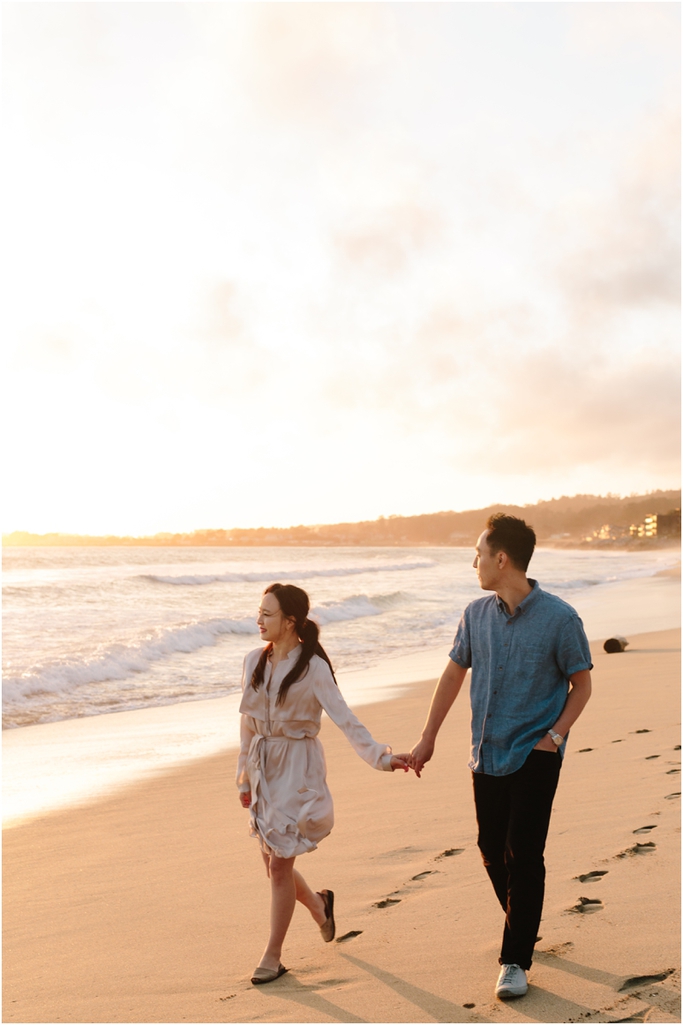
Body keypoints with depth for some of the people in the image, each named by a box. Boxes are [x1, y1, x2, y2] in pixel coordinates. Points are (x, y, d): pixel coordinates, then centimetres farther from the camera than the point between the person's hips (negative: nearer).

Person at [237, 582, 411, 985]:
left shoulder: (312, 667, -13)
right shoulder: (254, 662, 3)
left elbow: (345, 718, -18)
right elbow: (248, 724, 11)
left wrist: (380, 756, -30)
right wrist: (245, 777, 16)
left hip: (297, 770, -5)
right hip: (264, 769, 6)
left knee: (280, 863, -3)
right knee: (273, 862, 11)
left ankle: (273, 956, 14)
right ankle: (318, 903, 42)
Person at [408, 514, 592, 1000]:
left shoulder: (560, 618, -12)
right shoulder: (477, 614, 1)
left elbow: (581, 685, -1)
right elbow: (453, 674, 12)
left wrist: (555, 735, -13)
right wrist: (427, 739, 14)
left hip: (535, 755, -5)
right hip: (487, 753, 5)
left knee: (523, 854, -5)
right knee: (493, 850, 12)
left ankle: (516, 960, 6)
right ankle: (526, 927, 36)